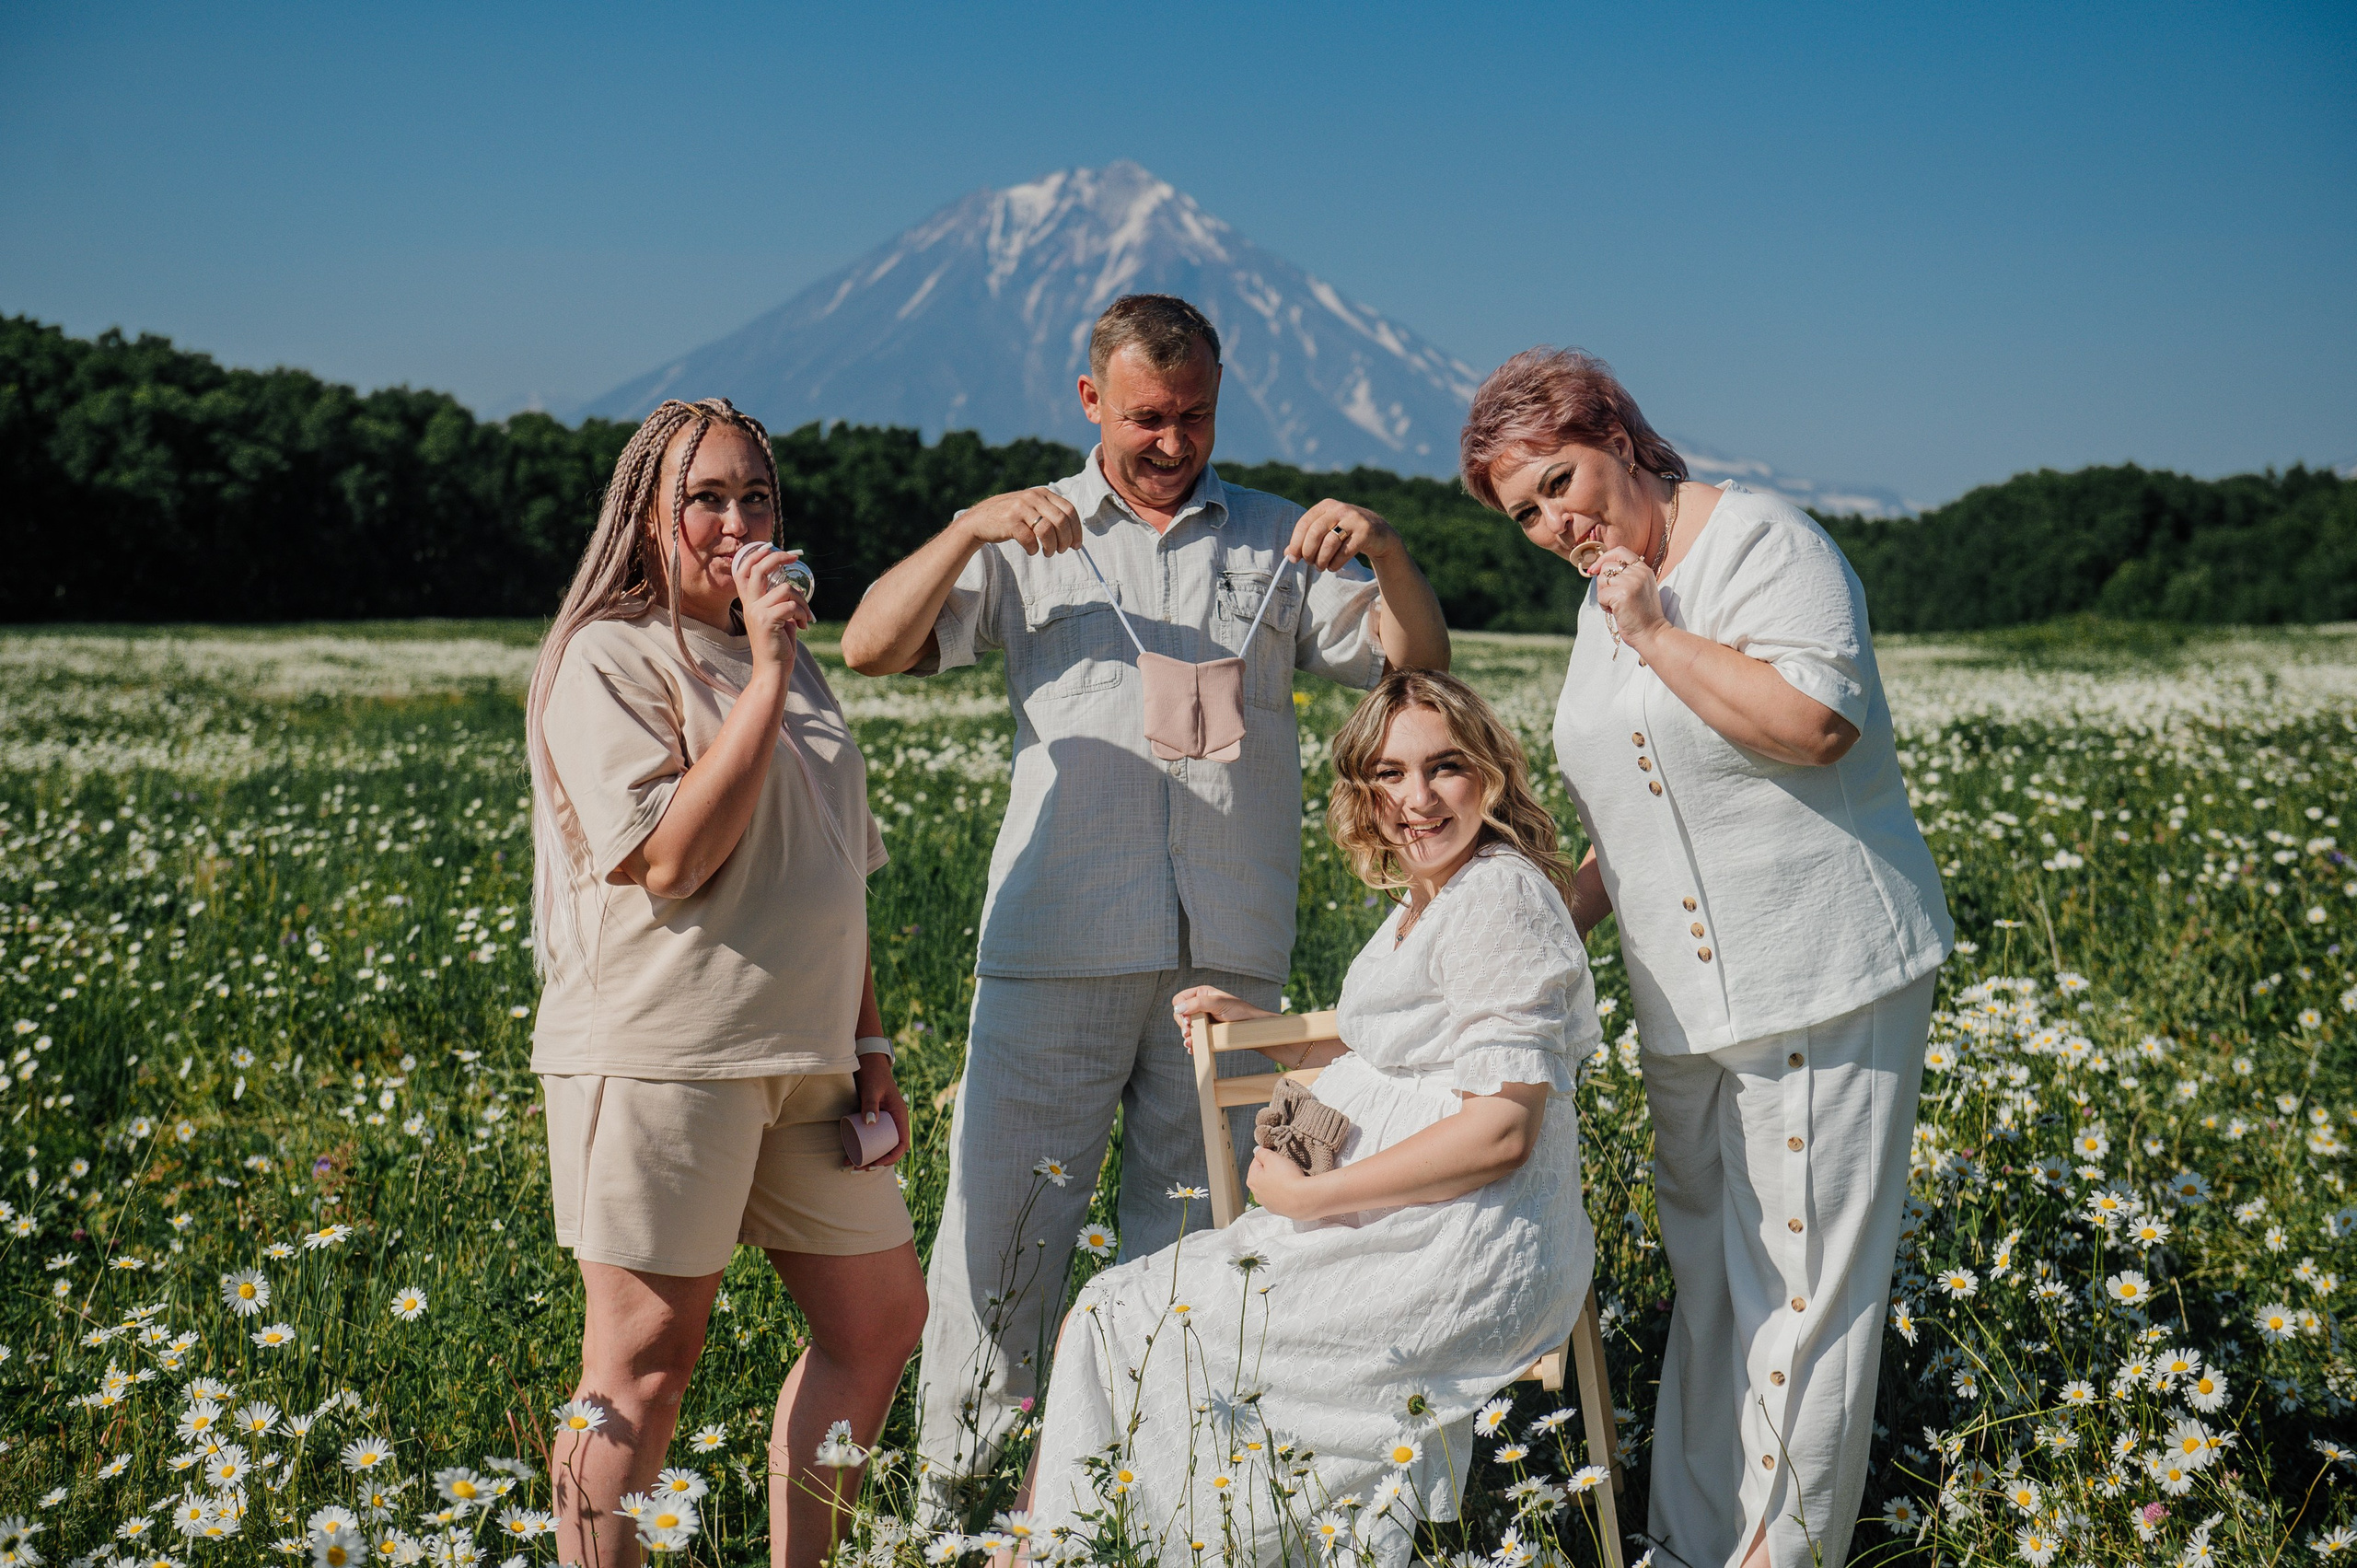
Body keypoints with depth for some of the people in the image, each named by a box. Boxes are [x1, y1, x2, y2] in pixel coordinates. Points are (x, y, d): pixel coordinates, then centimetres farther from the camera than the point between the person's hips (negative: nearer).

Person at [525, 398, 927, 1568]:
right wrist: (767, 674, -16)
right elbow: (668, 862, -18)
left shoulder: (792, 665, 17)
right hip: (658, 1054, -8)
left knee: (882, 1320, 12)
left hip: (800, 1060, 8)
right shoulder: (608, 660, -6)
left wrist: (868, 1049, 16)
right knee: (644, 1362, -1)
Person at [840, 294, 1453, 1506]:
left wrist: (1386, 554, -11)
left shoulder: (1276, 541, 15)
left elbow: (1418, 667, 8)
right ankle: (950, 1488, 14)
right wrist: (966, 529, -13)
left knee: (1194, 1233, 9)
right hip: (1057, 941, -1)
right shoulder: (1030, 536, 12)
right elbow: (871, 648, 2)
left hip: (1228, 953, 1)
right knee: (1002, 1211, -1)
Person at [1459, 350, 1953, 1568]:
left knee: (1801, 1289, -4)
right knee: (1707, 1285, 12)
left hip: (1824, 979, -8)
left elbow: (1817, 721, -24)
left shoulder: (1762, 541, -9)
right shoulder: (1603, 605, 16)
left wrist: (1658, 633, -17)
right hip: (1686, 1002, 8)